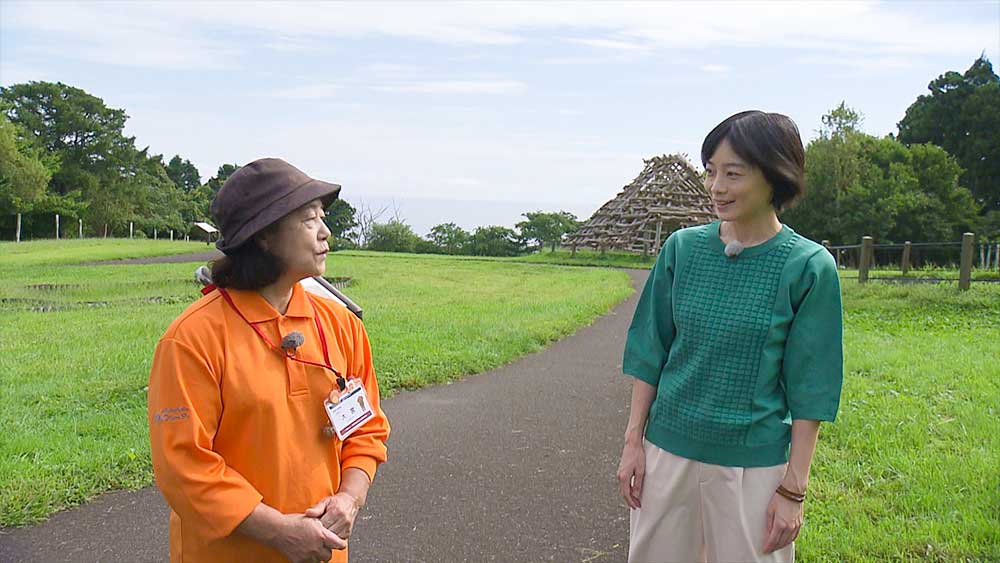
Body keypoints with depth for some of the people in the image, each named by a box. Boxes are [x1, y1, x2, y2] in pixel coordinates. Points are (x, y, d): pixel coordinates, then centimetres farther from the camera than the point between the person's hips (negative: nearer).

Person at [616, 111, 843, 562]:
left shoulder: (809, 266, -9)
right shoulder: (682, 248, -2)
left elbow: (809, 388, -6)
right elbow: (649, 352, 5)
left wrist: (794, 488, -7)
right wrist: (633, 440, 2)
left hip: (754, 463, -2)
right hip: (667, 449, 3)